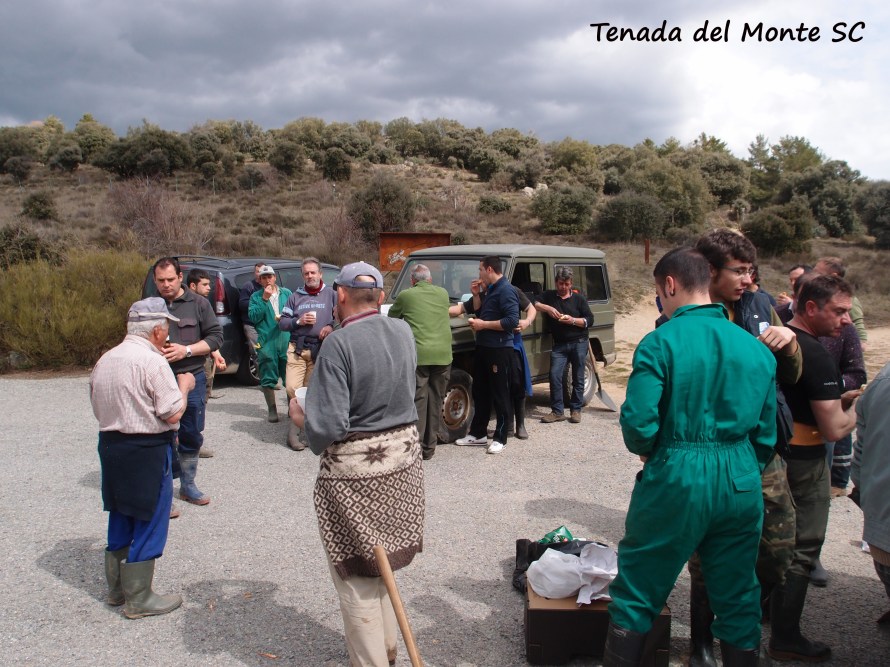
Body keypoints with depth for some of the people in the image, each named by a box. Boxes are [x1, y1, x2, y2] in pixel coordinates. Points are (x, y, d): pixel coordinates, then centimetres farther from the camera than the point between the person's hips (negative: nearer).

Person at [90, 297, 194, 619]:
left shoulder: (105, 360, 8)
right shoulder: (153, 362, -17)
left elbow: (99, 408, 14)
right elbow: (172, 413, -17)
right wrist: (184, 385, -2)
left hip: (110, 444, 8)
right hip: (147, 450, -8)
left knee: (120, 517, 19)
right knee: (148, 522, 3)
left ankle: (116, 588, 31)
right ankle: (138, 598, 11)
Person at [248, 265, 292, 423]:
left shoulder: (286, 293, 11)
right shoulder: (256, 297, 6)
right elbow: (253, 317, -7)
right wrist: (264, 299, -13)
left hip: (287, 341, 1)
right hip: (266, 343, -1)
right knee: (268, 379, 3)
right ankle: (272, 410, 16)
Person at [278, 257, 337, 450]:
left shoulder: (331, 295, 7)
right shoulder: (296, 296, 13)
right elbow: (282, 322, 12)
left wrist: (331, 326, -13)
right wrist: (298, 321, -6)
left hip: (320, 349, -1)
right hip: (297, 348, 1)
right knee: (292, 388, -13)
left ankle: (296, 427, 13)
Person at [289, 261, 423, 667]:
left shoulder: (338, 344, -20)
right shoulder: (403, 331, 0)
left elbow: (327, 427, -24)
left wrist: (299, 416, -2)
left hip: (354, 469, -7)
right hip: (403, 456, 7)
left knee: (355, 573, 9)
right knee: (381, 565, 24)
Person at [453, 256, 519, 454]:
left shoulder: (506, 290, -15)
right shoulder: (491, 290, 15)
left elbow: (512, 321, -25)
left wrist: (483, 324, -21)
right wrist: (476, 295, 10)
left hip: (499, 350, -10)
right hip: (483, 347, 10)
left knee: (499, 395, -1)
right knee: (479, 392, 15)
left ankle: (500, 439, 7)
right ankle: (478, 433, 26)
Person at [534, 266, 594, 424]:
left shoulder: (579, 299, 6)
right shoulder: (549, 296, 10)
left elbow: (589, 320, 2)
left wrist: (572, 320, -14)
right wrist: (547, 308, -18)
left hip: (579, 343, -1)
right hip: (559, 345, 1)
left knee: (578, 378, 3)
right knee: (555, 375, -10)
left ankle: (576, 410, 13)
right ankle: (557, 411, -3)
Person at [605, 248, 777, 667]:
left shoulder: (661, 342, -13)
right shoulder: (756, 348, 4)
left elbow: (637, 422, -18)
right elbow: (767, 433, 8)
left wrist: (648, 451, 3)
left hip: (676, 480, -4)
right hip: (741, 486, 5)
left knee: (636, 592, 11)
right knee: (738, 599, 18)